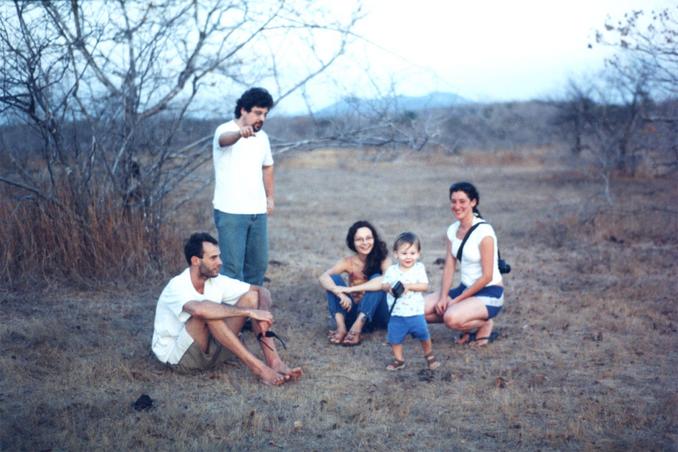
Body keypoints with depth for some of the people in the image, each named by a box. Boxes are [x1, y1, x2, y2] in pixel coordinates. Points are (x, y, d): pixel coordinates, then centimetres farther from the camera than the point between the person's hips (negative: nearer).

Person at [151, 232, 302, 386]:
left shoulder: (216, 281, -4)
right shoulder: (177, 286, -24)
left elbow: (262, 291, -1)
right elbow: (200, 309, -46)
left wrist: (262, 316, -24)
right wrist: (249, 312, -41)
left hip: (207, 348, 7)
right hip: (175, 355, -6)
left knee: (251, 296, -8)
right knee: (207, 312, -36)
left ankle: (274, 362, -20)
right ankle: (257, 367, -34)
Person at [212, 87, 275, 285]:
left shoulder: (262, 137, 11)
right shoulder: (225, 130, -11)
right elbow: (225, 139, -36)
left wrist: (270, 197, 18)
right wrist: (240, 133, -58)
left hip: (258, 211, 7)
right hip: (231, 212, -7)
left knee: (258, 264, 11)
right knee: (233, 267, -8)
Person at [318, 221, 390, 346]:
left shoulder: (382, 260, -9)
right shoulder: (348, 263, -5)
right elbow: (323, 277, -21)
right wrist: (340, 293, -42)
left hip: (377, 314, -2)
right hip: (355, 313, 2)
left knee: (377, 278, -26)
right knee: (333, 279, -17)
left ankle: (357, 329, -37)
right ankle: (341, 327, -31)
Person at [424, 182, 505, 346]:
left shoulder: (484, 232, -19)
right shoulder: (453, 230, 4)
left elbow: (487, 277, -19)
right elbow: (449, 268, 2)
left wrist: (456, 300, -16)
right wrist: (443, 297, -13)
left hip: (489, 294, -7)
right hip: (465, 289, 7)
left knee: (451, 318, -32)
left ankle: (485, 324, 0)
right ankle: (467, 322, 7)